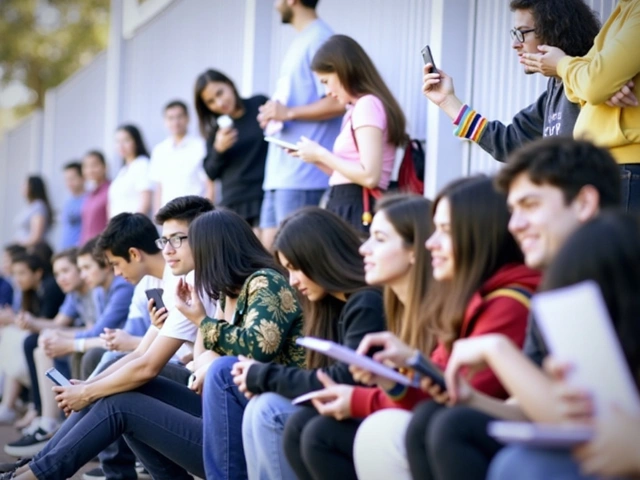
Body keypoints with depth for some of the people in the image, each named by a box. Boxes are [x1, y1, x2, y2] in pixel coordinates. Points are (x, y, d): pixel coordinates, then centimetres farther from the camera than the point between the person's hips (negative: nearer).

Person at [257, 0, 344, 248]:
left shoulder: (319, 39, -11)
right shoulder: (299, 42, 19)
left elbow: (337, 102, -19)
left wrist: (288, 112, -16)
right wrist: (273, 113, 7)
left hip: (302, 174, -10)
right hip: (279, 172, 10)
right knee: (269, 248, 11)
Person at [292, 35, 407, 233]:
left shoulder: (367, 105, -10)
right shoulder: (359, 107, 20)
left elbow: (369, 176, -19)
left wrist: (321, 154, -10)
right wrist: (316, 157, 10)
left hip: (357, 210, -9)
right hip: (346, 207, 9)